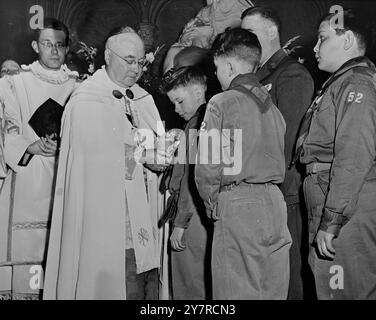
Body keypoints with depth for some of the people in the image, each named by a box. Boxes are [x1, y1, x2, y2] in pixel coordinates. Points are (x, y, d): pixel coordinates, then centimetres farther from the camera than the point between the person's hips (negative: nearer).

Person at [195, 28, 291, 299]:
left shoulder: (222, 103, -6)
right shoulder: (272, 105, 12)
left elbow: (208, 164, -10)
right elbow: (279, 159, 12)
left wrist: (212, 203, 3)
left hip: (238, 204, -6)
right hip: (275, 203, 7)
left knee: (239, 292, 3)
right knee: (274, 291, 13)